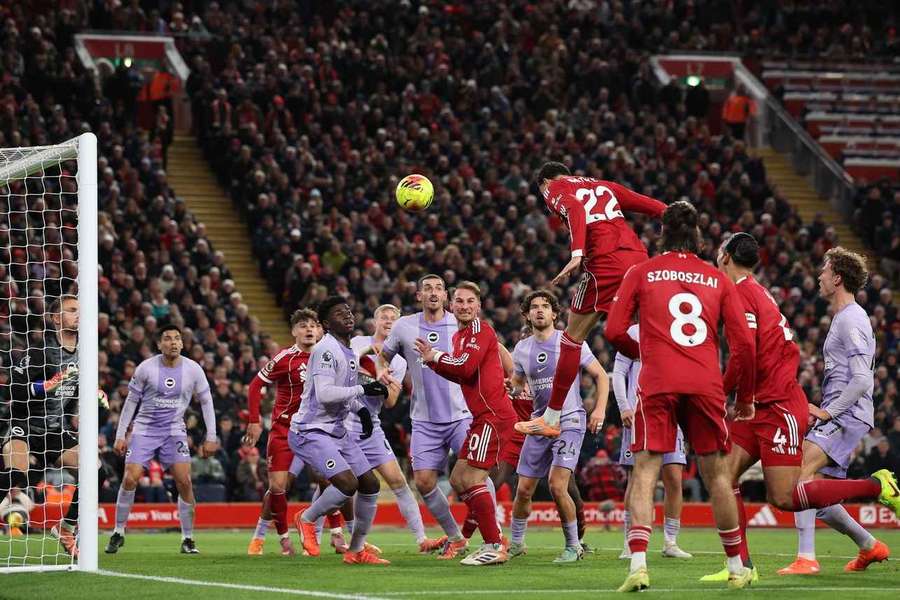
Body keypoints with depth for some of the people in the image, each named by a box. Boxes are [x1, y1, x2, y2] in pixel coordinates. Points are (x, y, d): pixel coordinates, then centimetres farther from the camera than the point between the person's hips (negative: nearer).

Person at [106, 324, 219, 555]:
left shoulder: (193, 370, -4)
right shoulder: (146, 368, -7)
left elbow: (206, 402, 7)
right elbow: (131, 402, 2)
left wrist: (211, 437, 2)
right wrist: (120, 435, 0)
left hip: (174, 430, 1)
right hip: (144, 429, -1)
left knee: (184, 481, -13)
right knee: (130, 479, -13)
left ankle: (188, 539, -1)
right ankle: (118, 533, 5)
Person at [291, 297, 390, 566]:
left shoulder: (349, 351, 13)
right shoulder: (326, 349, -17)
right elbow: (324, 394, -26)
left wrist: (361, 409, 11)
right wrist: (363, 390, -23)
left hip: (337, 431, 10)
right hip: (311, 431, -10)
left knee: (370, 484, 7)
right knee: (348, 483, -25)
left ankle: (357, 550, 17)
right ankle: (307, 519, 0)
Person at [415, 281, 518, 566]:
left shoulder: (480, 330, -8)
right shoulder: (460, 336, 20)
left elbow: (466, 367, -20)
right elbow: (460, 376, 22)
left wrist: (436, 357, -5)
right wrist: (433, 360, 9)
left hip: (493, 416, -10)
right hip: (482, 418, 10)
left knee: (471, 479, -14)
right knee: (458, 480, 11)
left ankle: (495, 547, -12)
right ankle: (492, 543, 12)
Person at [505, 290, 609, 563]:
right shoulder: (522, 349, 8)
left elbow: (601, 376, 0)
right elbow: (516, 384, 24)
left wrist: (600, 408, -12)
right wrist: (509, 387, -1)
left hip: (569, 421, -5)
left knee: (557, 486, -19)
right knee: (523, 489, 5)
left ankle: (573, 545, -4)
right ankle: (516, 542, 26)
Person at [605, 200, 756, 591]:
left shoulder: (641, 273, 9)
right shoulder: (718, 279, 13)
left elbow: (615, 331, 4)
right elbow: (742, 342, 9)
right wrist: (745, 398, 18)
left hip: (657, 383, -2)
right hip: (705, 384, 2)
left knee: (645, 471, -3)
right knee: (716, 474, 11)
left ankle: (638, 566, -19)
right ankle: (736, 568, 19)